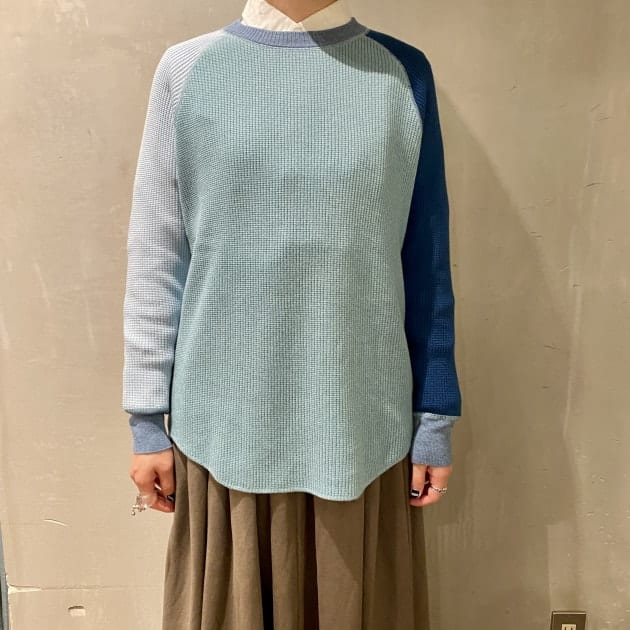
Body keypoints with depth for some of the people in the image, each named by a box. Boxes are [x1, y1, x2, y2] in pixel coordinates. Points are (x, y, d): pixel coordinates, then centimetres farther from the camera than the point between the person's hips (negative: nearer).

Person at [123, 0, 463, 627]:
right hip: (226, 426, 0)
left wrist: (435, 417, 4)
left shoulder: (404, 75, 3)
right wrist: (147, 419, 1)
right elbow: (156, 258, 1)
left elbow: (427, 269, 3)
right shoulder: (185, 69, 2)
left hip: (360, 427, 1)